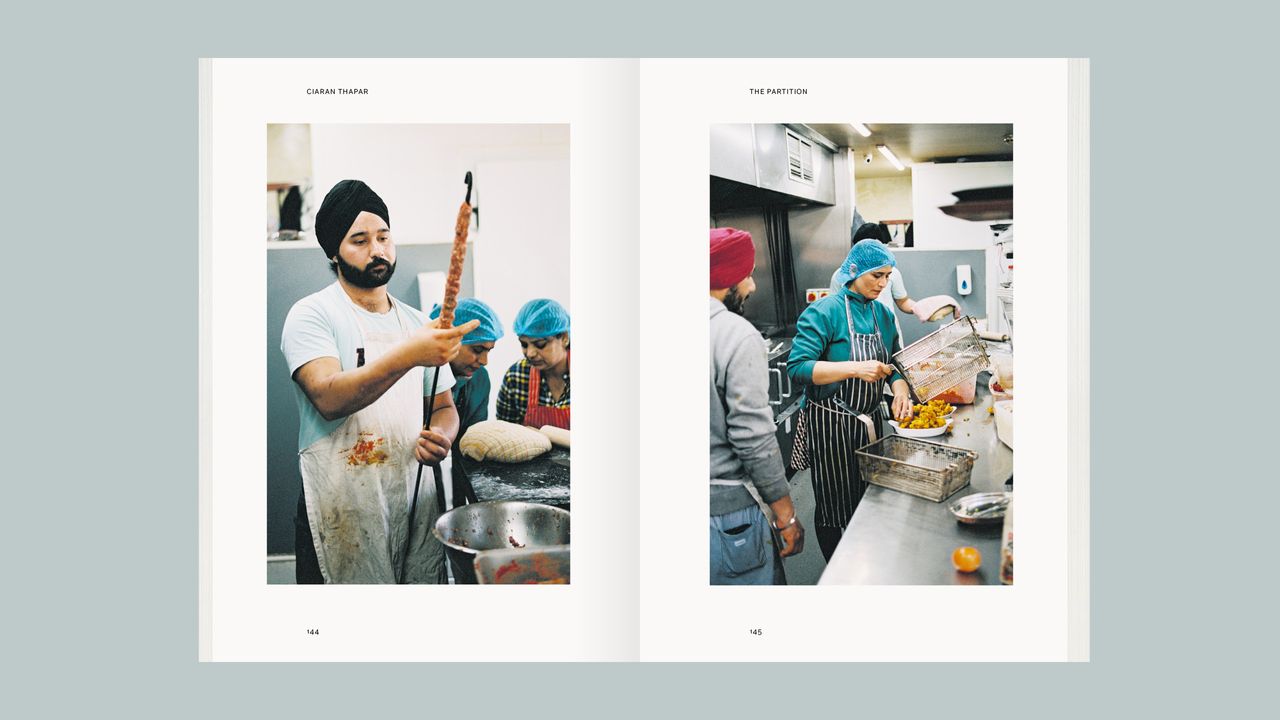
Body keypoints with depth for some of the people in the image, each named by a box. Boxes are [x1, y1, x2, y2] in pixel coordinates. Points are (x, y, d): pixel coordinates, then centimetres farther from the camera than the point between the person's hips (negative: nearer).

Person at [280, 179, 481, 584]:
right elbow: (329, 399, -22)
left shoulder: (416, 323, 11)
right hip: (341, 515, -5)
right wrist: (408, 356, -34)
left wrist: (439, 438, -7)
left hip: (417, 503, 5)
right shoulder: (311, 315, -5)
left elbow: (444, 406, 16)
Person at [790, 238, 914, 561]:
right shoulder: (824, 312, -16)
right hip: (829, 425, -7)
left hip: (867, 422, 7)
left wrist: (900, 389, -10)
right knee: (835, 507, 6)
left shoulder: (883, 314, 6)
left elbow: (893, 363, 13)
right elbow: (797, 368, -24)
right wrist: (855, 368, -32)